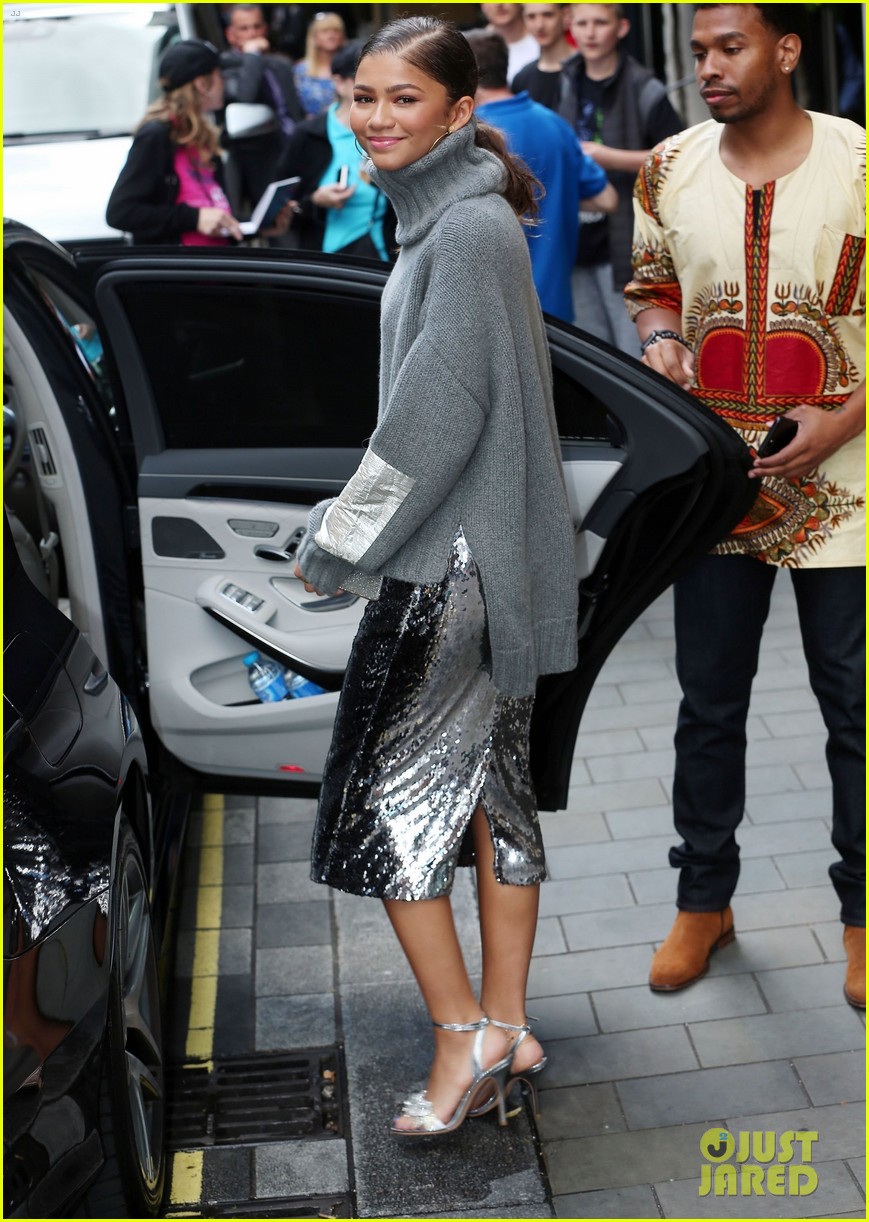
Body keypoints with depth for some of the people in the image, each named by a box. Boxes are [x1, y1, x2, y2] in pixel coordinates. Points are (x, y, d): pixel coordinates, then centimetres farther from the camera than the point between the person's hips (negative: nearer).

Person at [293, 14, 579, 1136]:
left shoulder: (469, 228, -16)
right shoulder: (444, 217, 14)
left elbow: (440, 406, -21)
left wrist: (339, 542, -13)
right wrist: (355, 527, 18)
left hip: (453, 560, -10)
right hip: (471, 550, 10)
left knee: (387, 794, -1)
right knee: (489, 786, 12)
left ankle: (465, 1034, 8)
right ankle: (505, 1029, 23)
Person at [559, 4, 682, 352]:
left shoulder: (642, 89, -9)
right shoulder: (567, 82, 10)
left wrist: (609, 157, -17)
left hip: (622, 242, -6)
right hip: (576, 242, 6)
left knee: (636, 354, -6)